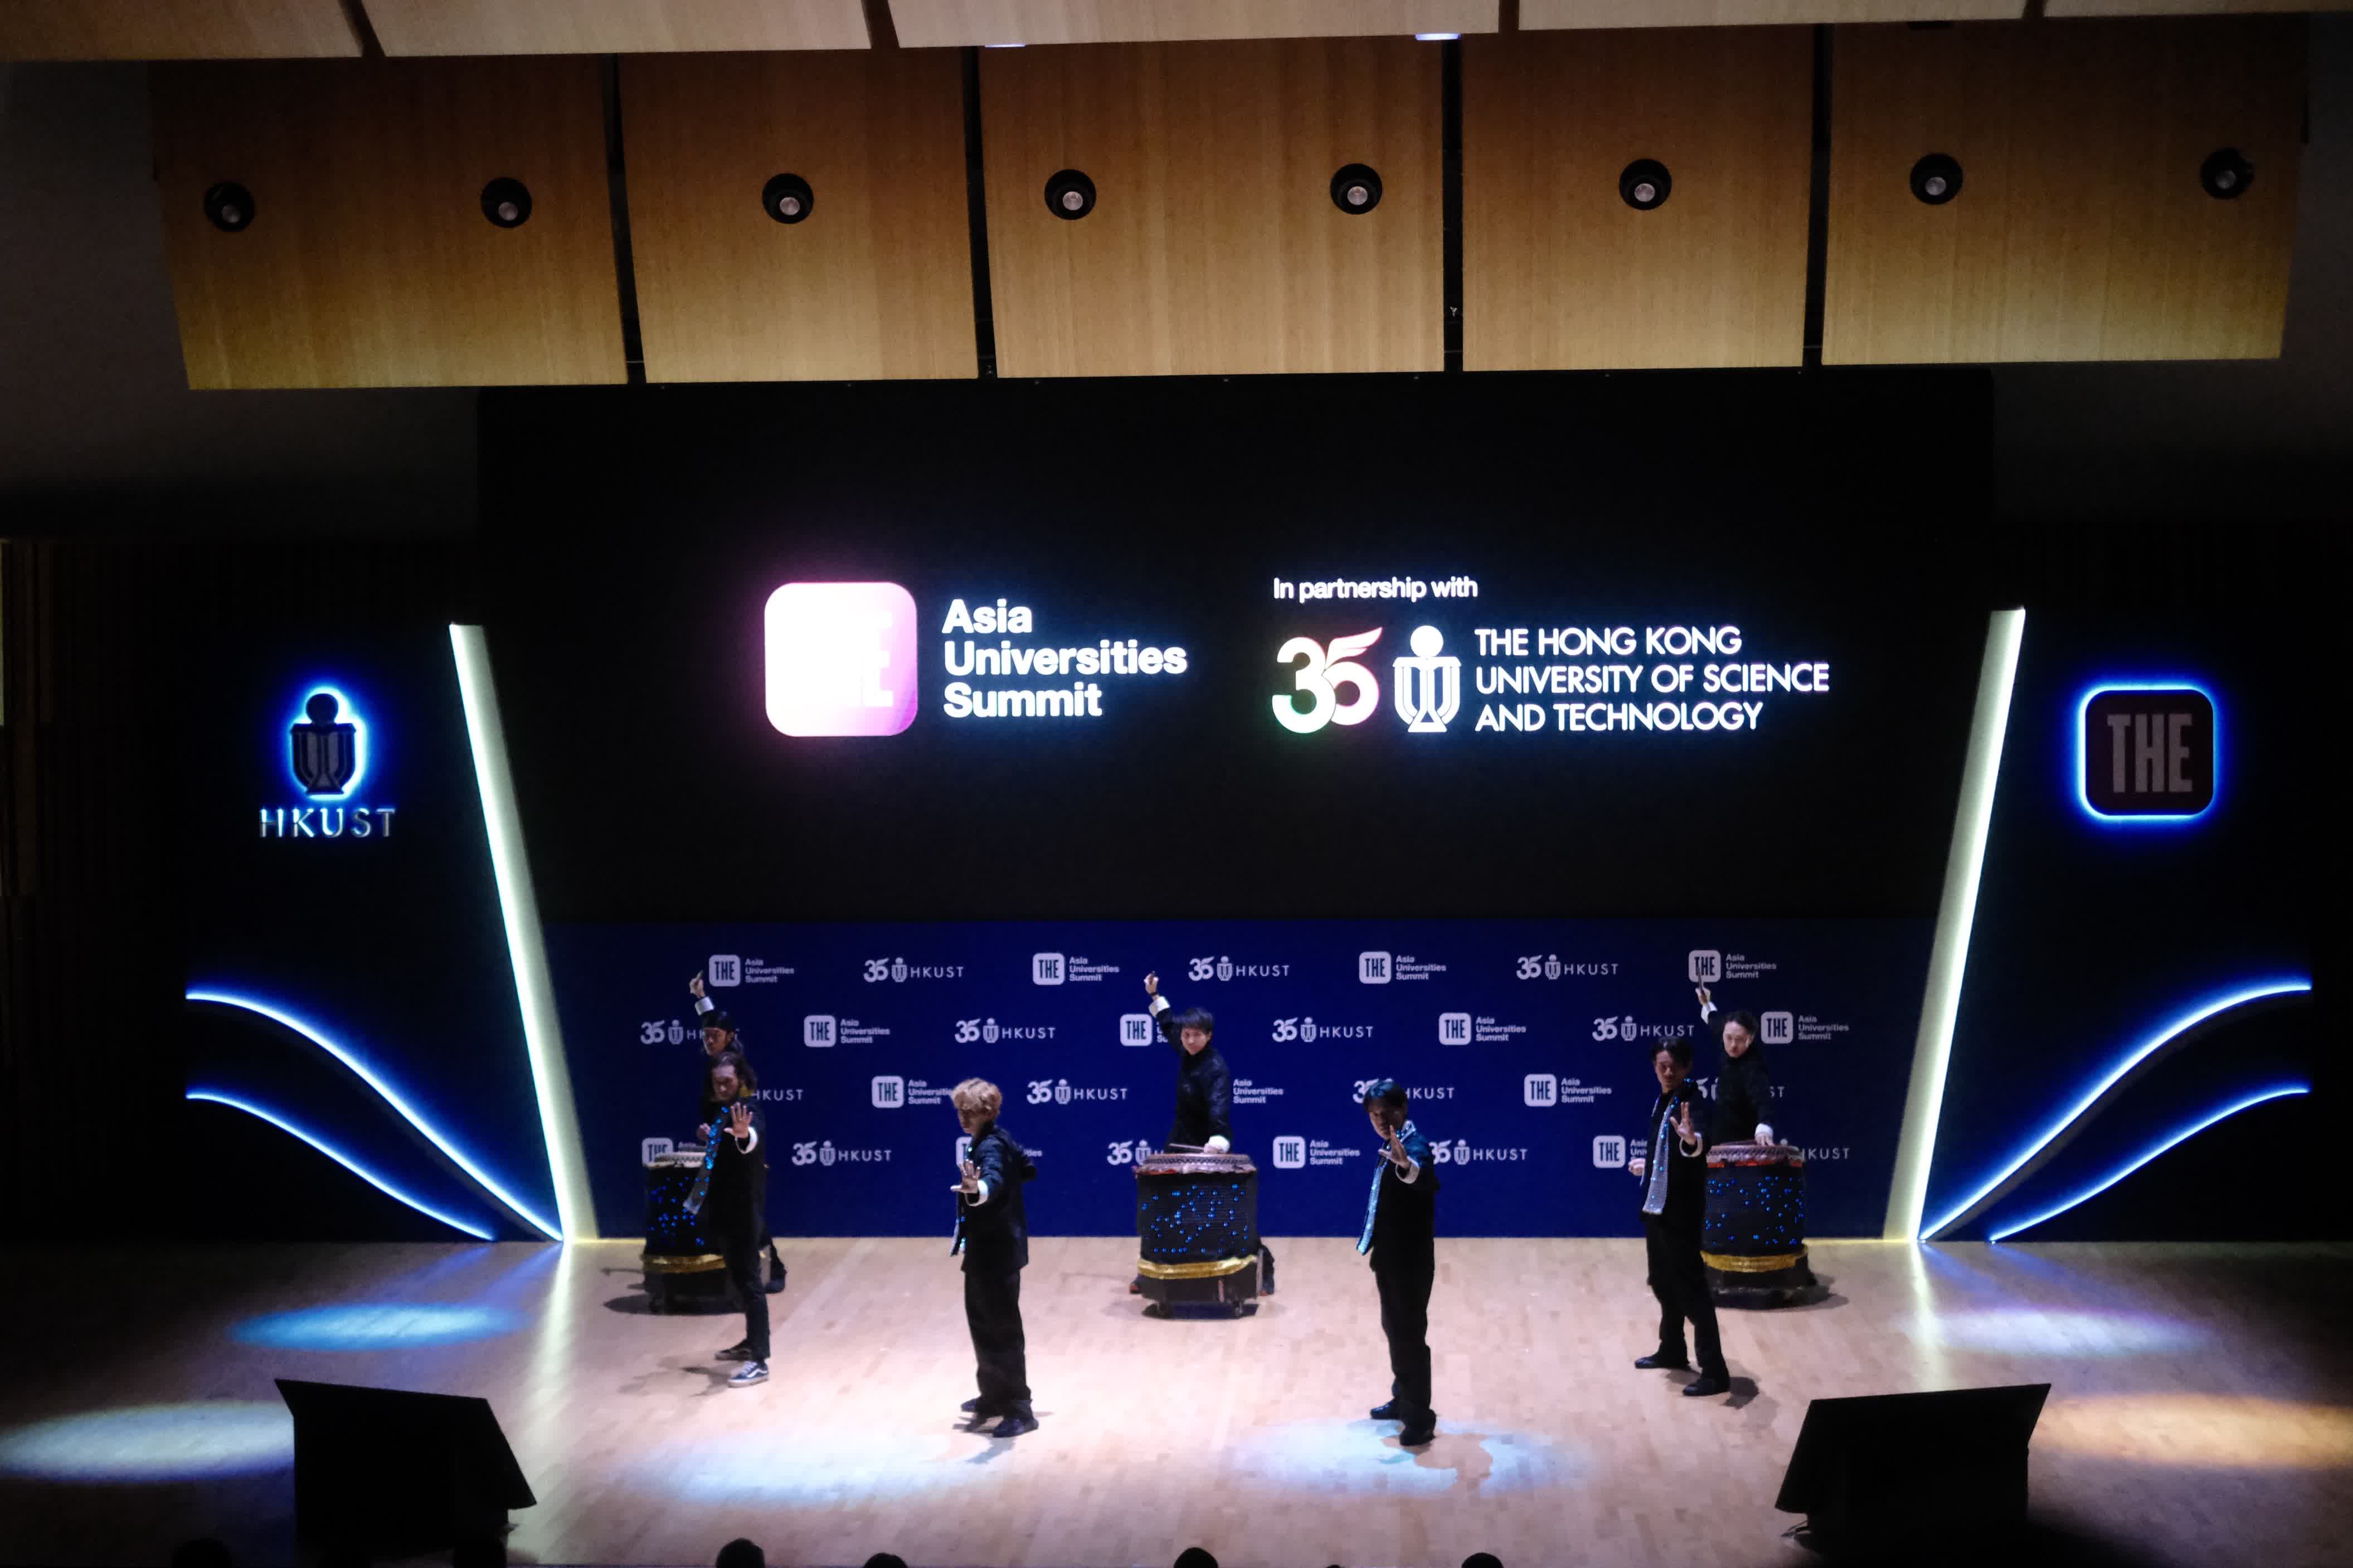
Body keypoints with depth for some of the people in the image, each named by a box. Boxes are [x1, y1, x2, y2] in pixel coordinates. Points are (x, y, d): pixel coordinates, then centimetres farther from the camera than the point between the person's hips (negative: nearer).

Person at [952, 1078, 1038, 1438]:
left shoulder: (991, 1147, -23)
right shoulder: (1000, 1139, 7)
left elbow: (995, 1179, -45)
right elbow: (1029, 1168, 21)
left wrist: (978, 1190, -67)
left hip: (995, 1253, -11)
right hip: (990, 1249, 11)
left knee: (1002, 1329, -5)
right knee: (983, 1323, 20)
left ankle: (1019, 1409, 0)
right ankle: (994, 1396, 32)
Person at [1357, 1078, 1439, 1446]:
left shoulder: (1413, 1145, -21)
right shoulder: (1392, 1146, 8)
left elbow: (1425, 1179, -44)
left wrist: (1407, 1164, -66)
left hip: (1411, 1260, -10)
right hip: (1392, 1256, 10)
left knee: (1411, 1335, -5)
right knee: (1395, 1329, 20)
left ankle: (1421, 1418, 2)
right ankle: (1403, 1399, 35)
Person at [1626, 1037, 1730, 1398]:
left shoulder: (1693, 1102, -17)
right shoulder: (1661, 1102, 8)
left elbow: (1701, 1146, -36)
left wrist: (1693, 1138, -58)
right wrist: (1646, 1165, 37)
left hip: (1681, 1210, -9)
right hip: (1655, 1206, 9)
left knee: (1692, 1288, -7)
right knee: (1663, 1281, 20)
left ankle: (1714, 1372, -3)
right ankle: (1672, 1350, 36)